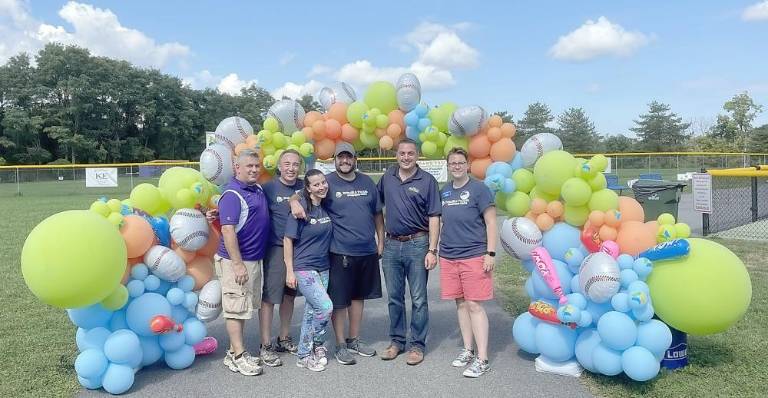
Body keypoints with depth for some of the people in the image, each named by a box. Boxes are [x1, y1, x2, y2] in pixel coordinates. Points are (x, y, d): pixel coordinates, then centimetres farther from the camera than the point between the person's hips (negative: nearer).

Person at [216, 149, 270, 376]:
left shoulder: (258, 190, 11)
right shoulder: (232, 194, -14)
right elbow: (228, 231, -21)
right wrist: (238, 264, -24)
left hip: (254, 259, 9)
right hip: (236, 261, -9)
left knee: (244, 307, 14)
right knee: (235, 308, -1)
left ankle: (234, 352, 24)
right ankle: (238, 357, 7)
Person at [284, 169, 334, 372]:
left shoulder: (326, 208, 5)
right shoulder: (301, 209, -13)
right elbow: (288, 240, -11)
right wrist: (289, 271, -12)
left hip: (323, 268, 6)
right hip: (303, 268, -6)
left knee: (312, 311, 13)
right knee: (325, 307, -14)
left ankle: (304, 354, 27)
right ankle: (317, 345, 9)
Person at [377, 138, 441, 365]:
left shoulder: (427, 181, -4)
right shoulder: (387, 177, 8)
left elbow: (433, 218, -6)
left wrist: (432, 250, -11)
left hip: (417, 245, -4)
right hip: (391, 245, 4)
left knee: (418, 299, 3)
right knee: (394, 298, 12)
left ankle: (417, 345, 15)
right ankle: (396, 341, 25)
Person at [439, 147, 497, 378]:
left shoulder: (478, 189, -4)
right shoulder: (444, 192, 11)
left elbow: (491, 223, -5)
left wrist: (490, 253, -11)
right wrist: (437, 250, 16)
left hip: (474, 256, -5)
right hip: (448, 257, 5)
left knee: (474, 305, -5)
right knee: (460, 304, 12)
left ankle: (482, 359, 3)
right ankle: (468, 351, 24)